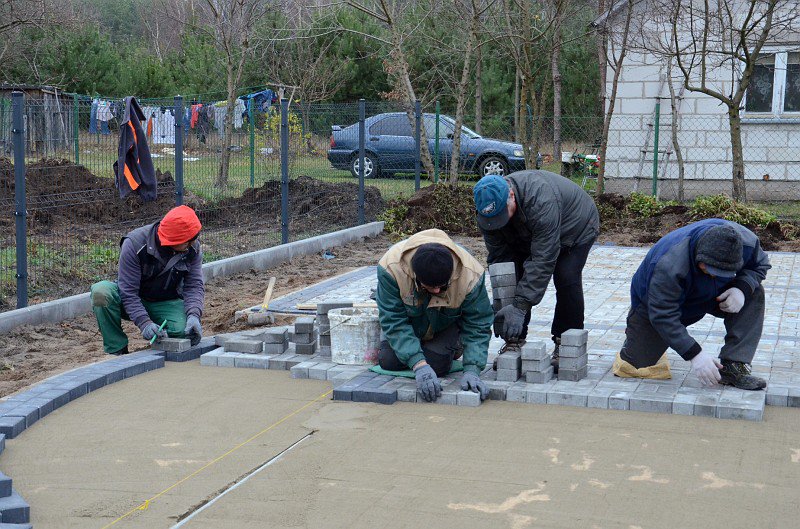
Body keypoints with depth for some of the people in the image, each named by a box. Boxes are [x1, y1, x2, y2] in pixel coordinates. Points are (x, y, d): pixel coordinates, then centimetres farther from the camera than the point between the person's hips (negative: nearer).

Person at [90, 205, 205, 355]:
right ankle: (117, 351, -17)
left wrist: (194, 315, -33)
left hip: (166, 303, 2)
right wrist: (144, 322, -40)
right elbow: (128, 291, -27)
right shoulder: (134, 244, -26)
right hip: (133, 302, -1)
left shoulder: (192, 248, -12)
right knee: (101, 291, -33)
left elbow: (194, 285, -13)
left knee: (184, 330, -32)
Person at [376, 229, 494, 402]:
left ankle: (454, 344, 13)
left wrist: (472, 370, -41)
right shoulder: (391, 267, -40)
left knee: (437, 365, -21)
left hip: (447, 325, -1)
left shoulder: (471, 274, -38)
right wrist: (419, 365, -44)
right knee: (388, 362, -13)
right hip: (410, 322, 1)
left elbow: (478, 326, -28)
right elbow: (393, 321, -35)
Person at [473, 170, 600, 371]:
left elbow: (543, 260, -44)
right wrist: (501, 304, -28)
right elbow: (498, 258, -20)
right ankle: (514, 341, -2)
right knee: (515, 278, -11)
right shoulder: (489, 208, -26)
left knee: (566, 279, -21)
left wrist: (520, 306, -45)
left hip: (576, 229, -5)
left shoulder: (541, 201, -45)